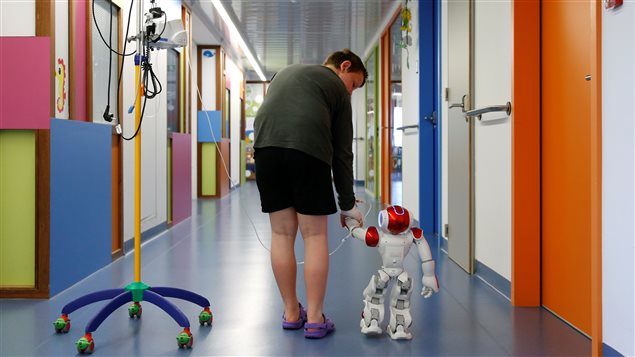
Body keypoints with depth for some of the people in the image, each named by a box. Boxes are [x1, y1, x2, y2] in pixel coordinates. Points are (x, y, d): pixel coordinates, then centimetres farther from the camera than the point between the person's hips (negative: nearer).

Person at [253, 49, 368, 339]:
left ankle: (291, 313, 19)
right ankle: (315, 320, 6)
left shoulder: (287, 72, 35)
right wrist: (347, 204, 22)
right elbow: (342, 151, 16)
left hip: (265, 146, 4)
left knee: (282, 233, 11)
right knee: (315, 236, 5)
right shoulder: (337, 87, 19)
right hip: (307, 150, -4)